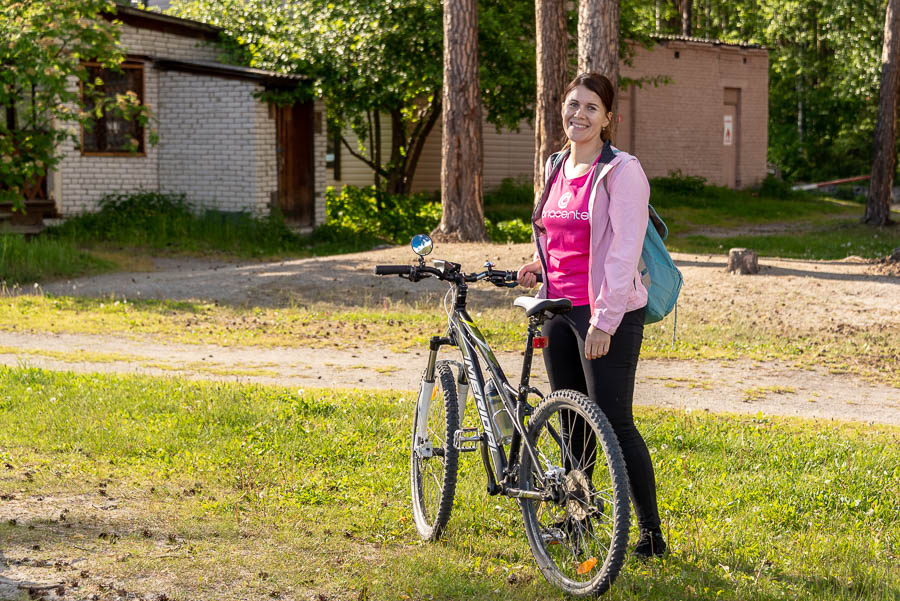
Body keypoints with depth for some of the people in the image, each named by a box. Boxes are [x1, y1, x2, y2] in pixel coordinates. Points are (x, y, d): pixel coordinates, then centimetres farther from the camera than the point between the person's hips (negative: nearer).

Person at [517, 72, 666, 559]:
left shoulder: (621, 171, -10)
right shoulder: (557, 168, 13)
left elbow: (624, 250, -17)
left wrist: (605, 319, -22)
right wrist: (539, 265, 7)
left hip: (606, 314, -7)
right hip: (559, 308, 7)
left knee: (614, 423, -8)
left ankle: (651, 533, 0)